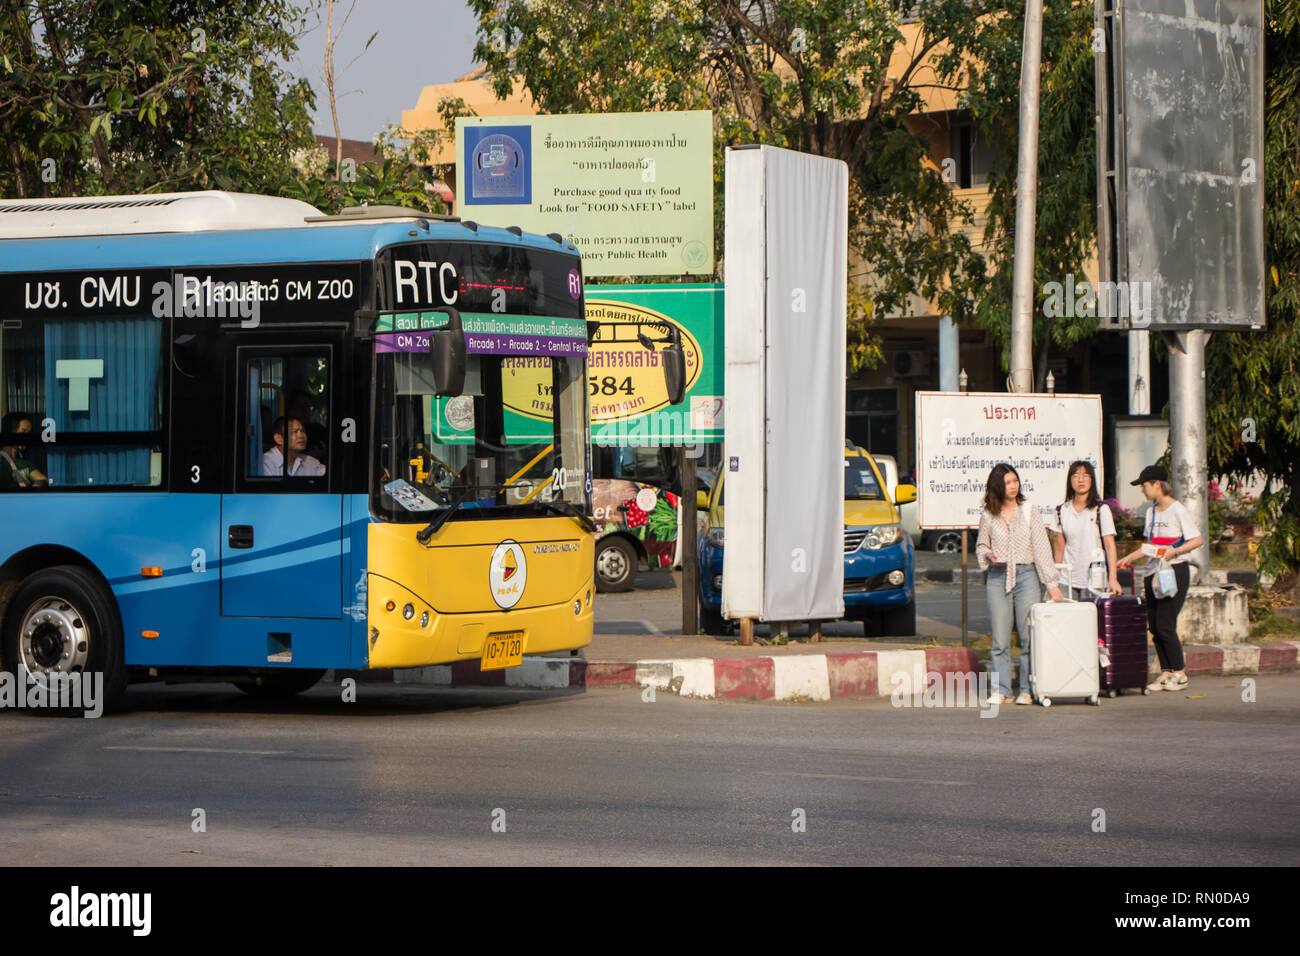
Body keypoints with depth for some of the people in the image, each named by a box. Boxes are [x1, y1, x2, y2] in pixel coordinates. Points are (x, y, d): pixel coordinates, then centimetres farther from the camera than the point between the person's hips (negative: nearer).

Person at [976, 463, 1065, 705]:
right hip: (997, 578, 1)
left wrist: (1052, 583, -3)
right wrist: (988, 555, -6)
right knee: (1000, 639, -2)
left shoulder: (1029, 513, 4)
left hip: (1025, 575, -1)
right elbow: (981, 546, 18)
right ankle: (1001, 691, 3)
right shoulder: (987, 516, 6)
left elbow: (1042, 549, 2)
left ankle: (1028, 690, 2)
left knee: (1029, 635, -4)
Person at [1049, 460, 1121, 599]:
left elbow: (1110, 546, -5)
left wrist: (1113, 579, -14)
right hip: (1068, 580, 3)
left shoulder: (1101, 509, 0)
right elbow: (1060, 547, 12)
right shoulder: (1062, 511, 9)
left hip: (1093, 581, -3)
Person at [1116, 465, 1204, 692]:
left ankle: (1180, 673, 1)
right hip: (1154, 572, 8)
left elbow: (1197, 540, -12)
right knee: (1154, 626, 4)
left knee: (1165, 625, -11)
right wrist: (1129, 558, 19)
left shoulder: (1177, 510, -8)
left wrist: (1175, 551, -25)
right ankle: (1165, 673, 11)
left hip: (1174, 572, -8)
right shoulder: (1151, 512, 15)